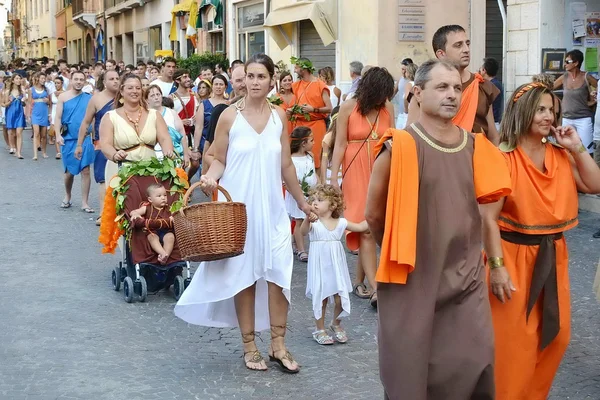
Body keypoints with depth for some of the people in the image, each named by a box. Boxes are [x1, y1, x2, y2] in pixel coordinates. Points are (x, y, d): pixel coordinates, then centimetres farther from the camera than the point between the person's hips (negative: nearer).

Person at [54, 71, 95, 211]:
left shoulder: (89, 98, 2)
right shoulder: (63, 97, 1)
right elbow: (58, 118, -3)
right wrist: (58, 135, -14)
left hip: (85, 139, 0)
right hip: (68, 138, 0)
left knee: (85, 170, -4)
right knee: (69, 171, 12)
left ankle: (85, 202, 2)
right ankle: (67, 197, 34)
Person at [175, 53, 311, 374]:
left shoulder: (279, 116, 4)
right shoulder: (229, 116, -4)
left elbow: (285, 164, 11)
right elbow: (219, 160, 1)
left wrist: (301, 200, 16)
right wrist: (211, 177, -20)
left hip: (272, 207, 3)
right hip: (239, 206, -2)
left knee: (278, 272, -1)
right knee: (244, 274, 4)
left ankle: (278, 345, 11)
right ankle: (249, 346, 16)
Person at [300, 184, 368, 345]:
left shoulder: (341, 223, 2)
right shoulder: (314, 224, -8)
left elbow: (361, 227, 13)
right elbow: (303, 232, -29)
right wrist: (308, 218, -48)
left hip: (336, 267, 3)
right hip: (319, 267, -2)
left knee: (340, 299, 2)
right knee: (321, 299, 3)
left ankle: (336, 324, 28)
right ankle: (320, 330, 20)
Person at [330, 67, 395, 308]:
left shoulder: (387, 108, 5)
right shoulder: (348, 108, -3)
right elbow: (340, 144, -3)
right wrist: (334, 178, -7)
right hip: (357, 173, -3)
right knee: (366, 229, -5)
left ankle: (359, 278, 18)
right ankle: (375, 288, -9)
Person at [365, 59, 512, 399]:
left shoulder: (476, 147, 4)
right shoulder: (399, 147, -11)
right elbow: (374, 214, -2)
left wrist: (464, 246, 13)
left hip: (466, 278, 4)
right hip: (414, 277, -4)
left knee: (472, 366, 5)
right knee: (411, 369, 7)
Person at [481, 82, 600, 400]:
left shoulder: (560, 155, 5)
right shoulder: (504, 158, -14)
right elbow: (489, 216, -16)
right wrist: (497, 266, -20)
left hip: (552, 255, 6)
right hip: (514, 255, -6)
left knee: (555, 335, 15)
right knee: (513, 341, 3)